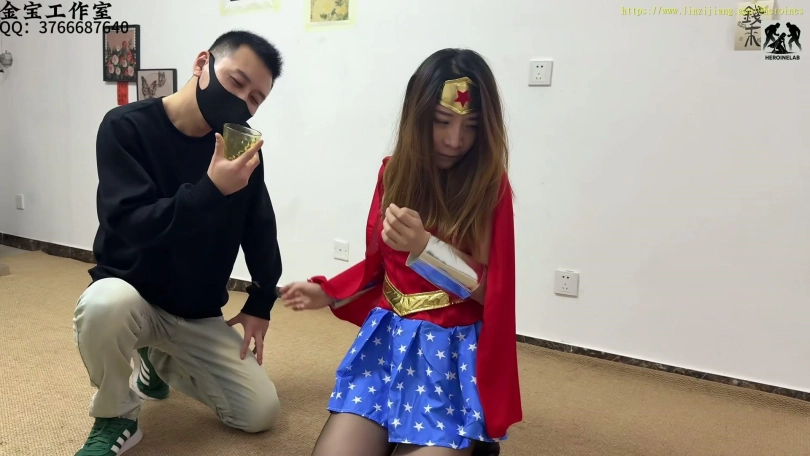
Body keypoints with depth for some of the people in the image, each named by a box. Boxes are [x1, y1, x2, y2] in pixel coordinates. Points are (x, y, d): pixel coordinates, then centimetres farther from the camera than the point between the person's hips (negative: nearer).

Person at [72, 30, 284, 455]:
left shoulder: (240, 145, -5)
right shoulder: (125, 127, -15)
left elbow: (260, 228, 6)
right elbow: (131, 223, -26)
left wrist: (260, 303, 3)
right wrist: (211, 190, -38)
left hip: (198, 314, 4)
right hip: (131, 291, -4)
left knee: (261, 413, -2)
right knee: (104, 305, -41)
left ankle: (159, 363, 24)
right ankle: (115, 418, -9)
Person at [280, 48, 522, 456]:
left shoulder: (491, 186, -10)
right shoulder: (394, 172, 3)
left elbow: (490, 290, -12)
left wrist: (423, 246, -26)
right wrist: (327, 293, 1)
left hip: (454, 349, -3)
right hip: (386, 337, 4)